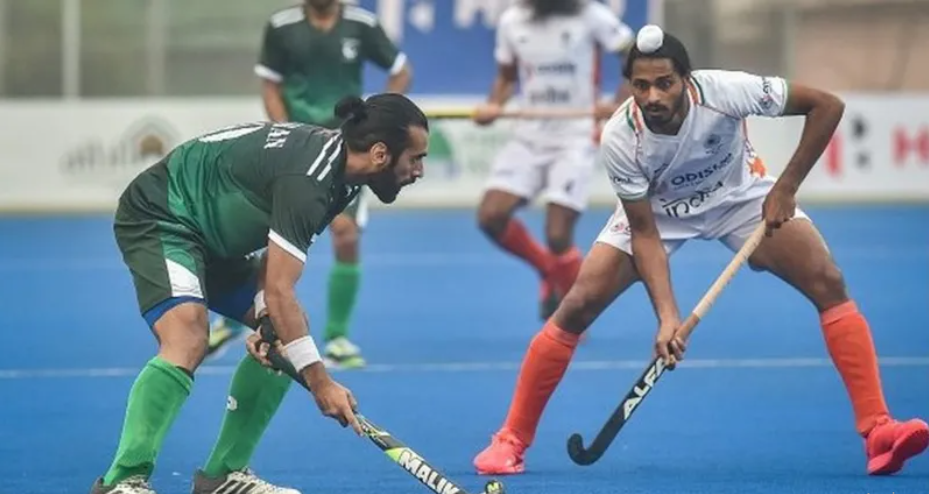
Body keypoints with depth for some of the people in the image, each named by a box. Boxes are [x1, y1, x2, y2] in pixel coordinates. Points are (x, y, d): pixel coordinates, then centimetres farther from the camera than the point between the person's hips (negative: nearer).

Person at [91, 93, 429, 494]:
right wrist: (320, 383, -27)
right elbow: (280, 290, -30)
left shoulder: (336, 161, -1)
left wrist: (264, 314, -14)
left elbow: (277, 253, 4)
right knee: (188, 341, -30)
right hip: (160, 218, -11)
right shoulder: (307, 179, -30)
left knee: (287, 332, 6)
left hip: (213, 238, 11)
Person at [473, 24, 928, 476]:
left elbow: (826, 105, -25)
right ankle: (511, 440, 2)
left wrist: (785, 188, -27)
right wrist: (667, 315, -34)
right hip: (656, 211, 0)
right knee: (577, 307, -13)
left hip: (740, 194, 0)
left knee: (829, 285, -19)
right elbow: (645, 234, -23)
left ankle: (877, 432, -18)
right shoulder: (619, 139, -31)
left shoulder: (724, 92, -35)